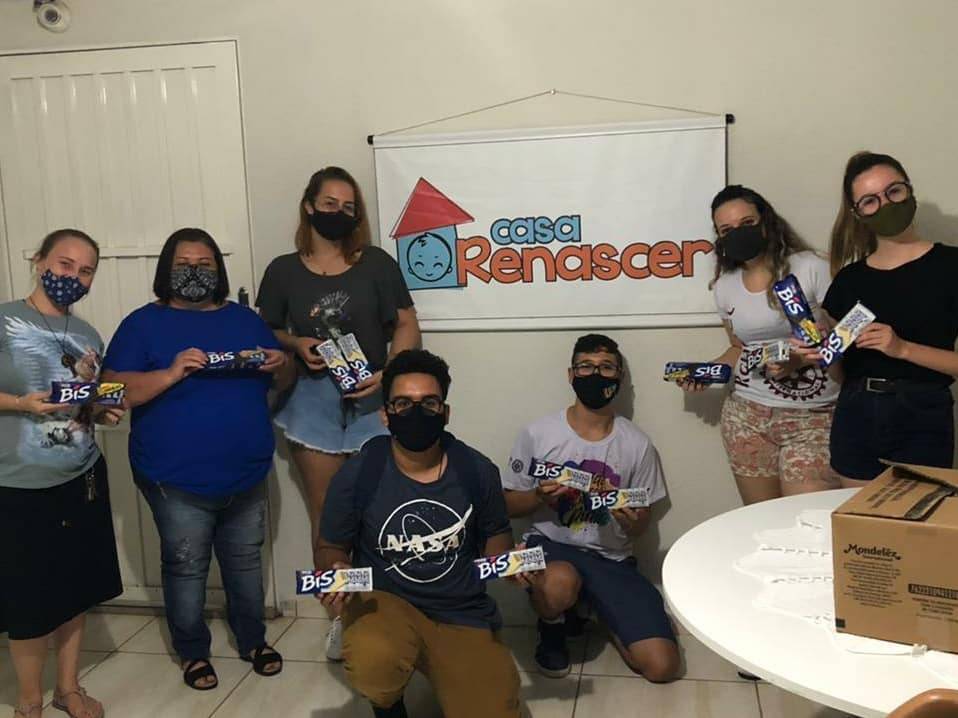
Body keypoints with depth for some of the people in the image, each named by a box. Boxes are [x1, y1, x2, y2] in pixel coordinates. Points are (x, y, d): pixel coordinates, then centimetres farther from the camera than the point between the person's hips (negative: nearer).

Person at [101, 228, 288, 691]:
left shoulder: (245, 319, 9)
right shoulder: (143, 323, -3)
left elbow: (278, 384, 14)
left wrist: (280, 365, -10)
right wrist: (171, 373, -26)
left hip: (246, 474, 4)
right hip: (178, 480, -3)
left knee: (245, 561, 16)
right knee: (185, 567, 9)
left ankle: (252, 640, 34)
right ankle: (193, 652, 28)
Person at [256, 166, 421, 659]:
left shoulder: (376, 263, 2)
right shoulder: (283, 271, 6)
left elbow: (406, 326, 2)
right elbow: (266, 333, 13)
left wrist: (386, 374, -13)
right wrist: (297, 344, -8)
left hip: (372, 400, -1)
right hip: (313, 401, 1)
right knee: (326, 512, 7)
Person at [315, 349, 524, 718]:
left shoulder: (477, 470, -6)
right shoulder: (356, 475, -12)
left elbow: (495, 534, 10)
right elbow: (331, 547, 1)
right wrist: (335, 570, -21)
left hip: (463, 613, 2)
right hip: (385, 600, -1)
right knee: (372, 664, -35)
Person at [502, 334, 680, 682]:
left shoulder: (638, 444, -1)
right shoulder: (537, 434, -5)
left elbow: (642, 525, 8)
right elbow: (508, 505, 3)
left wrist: (633, 522, -17)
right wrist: (540, 497, -19)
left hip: (612, 558, 2)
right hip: (551, 544, -2)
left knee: (662, 666, -13)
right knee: (560, 582, -40)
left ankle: (599, 614, 18)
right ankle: (552, 630, -1)